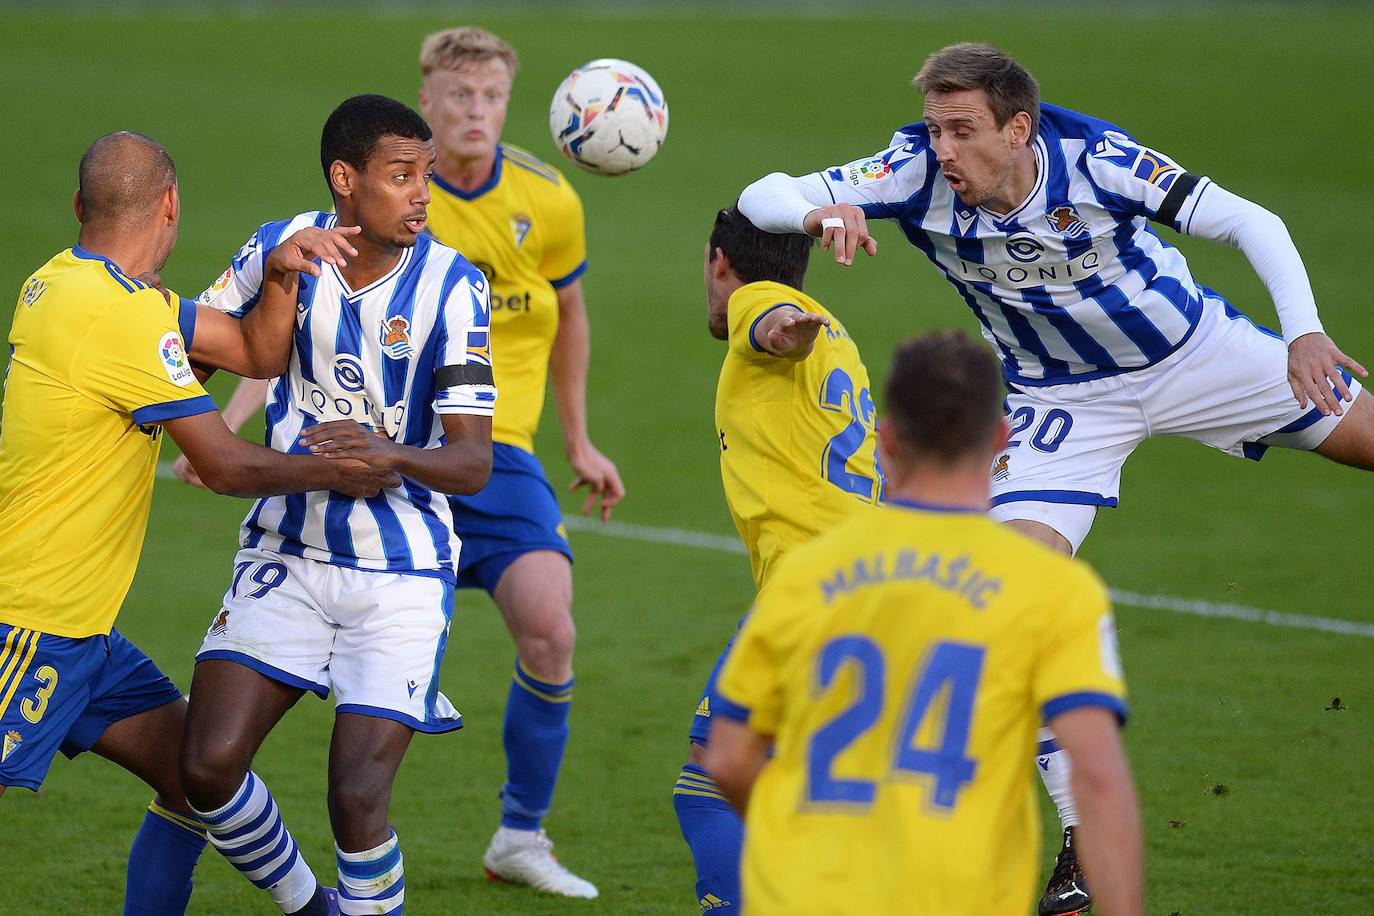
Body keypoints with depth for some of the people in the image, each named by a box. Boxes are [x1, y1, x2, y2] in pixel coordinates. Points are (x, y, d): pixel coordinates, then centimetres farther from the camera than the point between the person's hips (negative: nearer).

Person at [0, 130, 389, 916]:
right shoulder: (122, 315, -19)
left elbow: (258, 353, 11)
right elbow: (228, 466, -15)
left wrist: (280, 272, -6)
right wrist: (335, 471, 0)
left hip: (78, 628, 10)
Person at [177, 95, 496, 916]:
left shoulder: (452, 287, -10)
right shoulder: (278, 251, -3)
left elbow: (472, 464, -14)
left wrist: (388, 453, -33)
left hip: (401, 576, -3)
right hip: (287, 553, 3)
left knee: (358, 800, -14)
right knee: (209, 765, -10)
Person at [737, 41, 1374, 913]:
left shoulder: (1094, 158, -29)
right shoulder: (918, 173, -24)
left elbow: (1250, 222, -23)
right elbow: (765, 197, -26)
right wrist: (821, 213, -49)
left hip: (1194, 350, 0)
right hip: (1062, 399, 0)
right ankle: (1089, 842, -7)